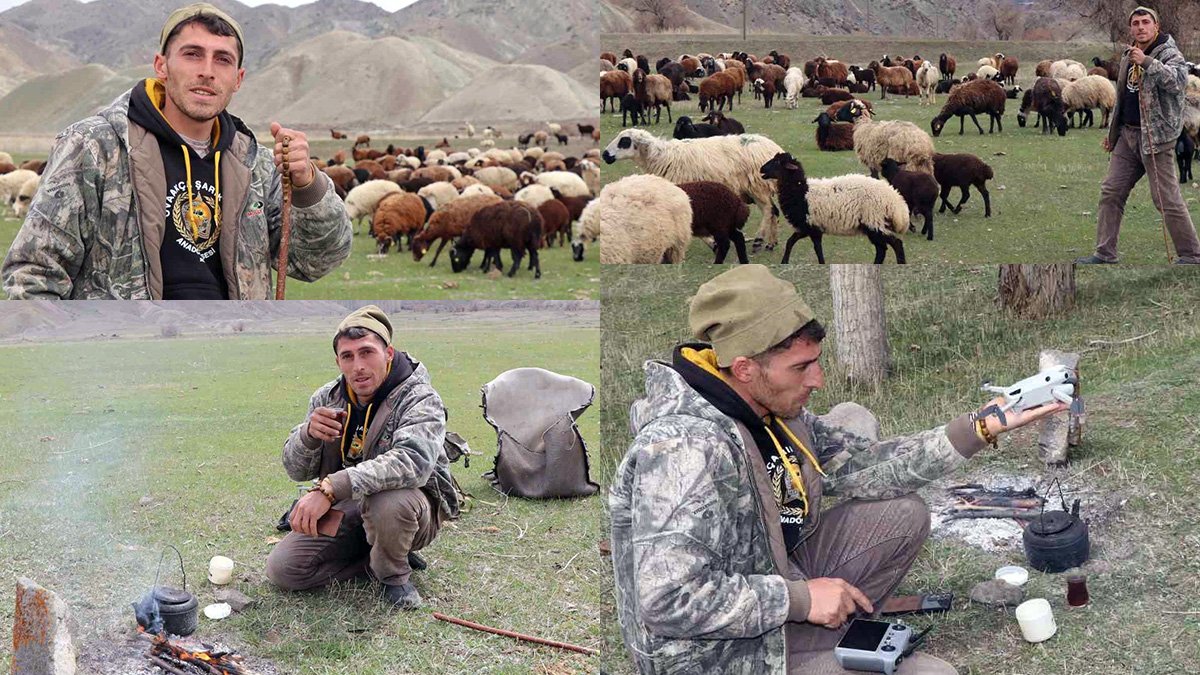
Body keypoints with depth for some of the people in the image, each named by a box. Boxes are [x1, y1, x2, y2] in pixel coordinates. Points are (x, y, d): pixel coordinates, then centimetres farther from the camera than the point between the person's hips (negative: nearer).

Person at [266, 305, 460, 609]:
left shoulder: (419, 400, -21)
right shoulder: (327, 398, -1)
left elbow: (412, 461, -41)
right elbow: (296, 470, 1)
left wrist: (330, 488, -49)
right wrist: (309, 434, -24)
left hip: (410, 508, -6)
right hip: (346, 510, 6)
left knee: (387, 502, -40)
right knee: (281, 569, -9)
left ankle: (393, 573, -8)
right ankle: (377, 558, 8)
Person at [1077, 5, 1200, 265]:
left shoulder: (1169, 53, -8)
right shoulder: (1128, 57, 15)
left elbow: (1179, 81, -28)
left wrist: (1147, 62, -35)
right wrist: (1112, 132, 25)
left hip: (1155, 136, -8)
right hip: (1127, 135, 8)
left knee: (1167, 199, -6)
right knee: (1111, 192, 6)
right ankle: (1104, 253, 14)